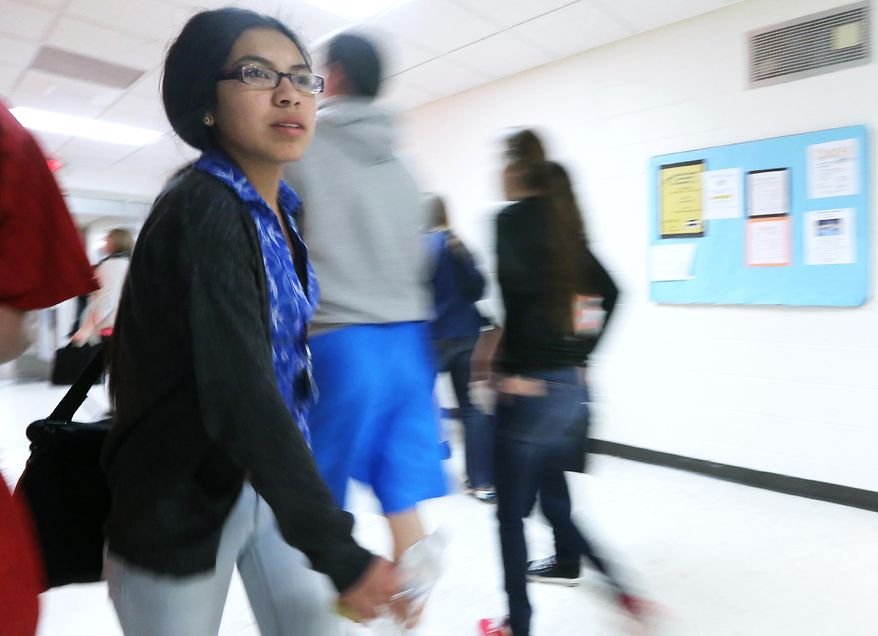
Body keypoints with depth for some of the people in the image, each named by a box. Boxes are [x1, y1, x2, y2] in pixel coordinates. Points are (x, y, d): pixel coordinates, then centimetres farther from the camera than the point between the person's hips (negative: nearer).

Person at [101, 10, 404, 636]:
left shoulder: (279, 207, 3)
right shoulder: (203, 210, -23)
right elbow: (238, 394, -32)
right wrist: (336, 550, -32)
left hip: (267, 476, 7)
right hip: (182, 497, -7)